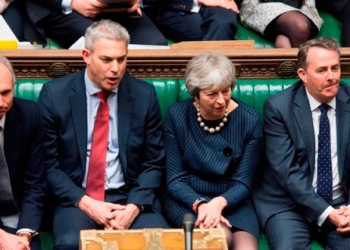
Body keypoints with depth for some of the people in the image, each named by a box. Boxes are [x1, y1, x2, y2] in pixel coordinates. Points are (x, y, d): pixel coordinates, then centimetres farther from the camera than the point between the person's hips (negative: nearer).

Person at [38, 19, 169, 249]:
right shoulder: (55, 94, -3)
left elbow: (154, 163, 5)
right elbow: (47, 163, -1)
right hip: (75, 199, -1)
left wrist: (134, 206, -12)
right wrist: (85, 203, -14)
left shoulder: (144, 95, 1)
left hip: (130, 198, 1)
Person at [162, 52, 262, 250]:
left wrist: (219, 203, -24)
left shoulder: (249, 119, -6)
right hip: (187, 200, 0)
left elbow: (242, 183, -2)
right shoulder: (177, 115, -5)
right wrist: (200, 204, -22)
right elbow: (175, 180, -2)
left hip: (231, 202, 1)